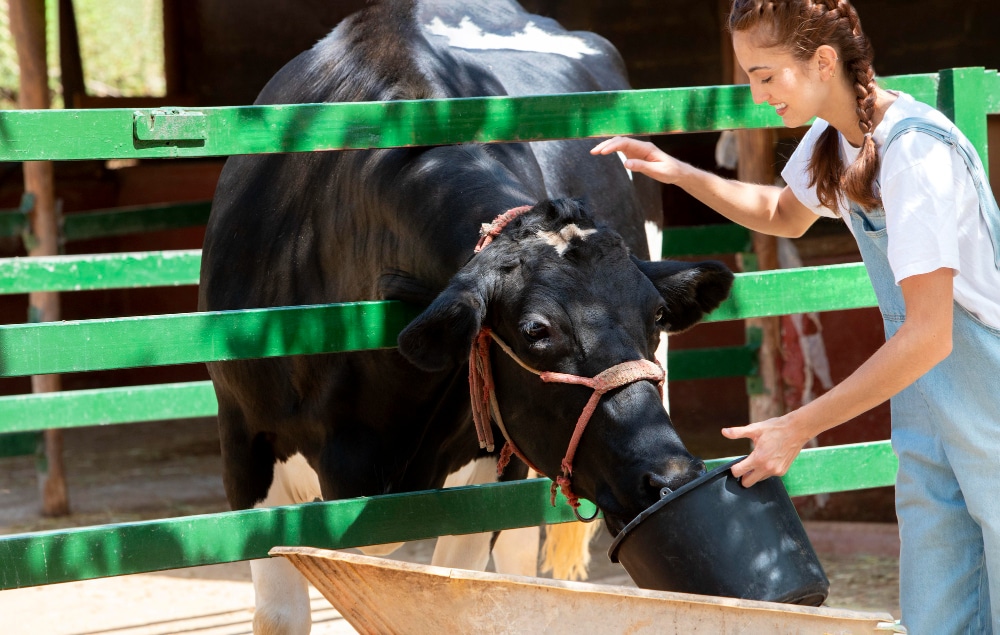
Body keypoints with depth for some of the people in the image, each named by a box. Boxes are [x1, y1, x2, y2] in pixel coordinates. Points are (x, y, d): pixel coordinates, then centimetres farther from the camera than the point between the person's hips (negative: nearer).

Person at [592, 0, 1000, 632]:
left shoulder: (917, 152, -24)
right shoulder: (832, 140, 4)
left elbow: (928, 336, -25)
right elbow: (786, 214, 28)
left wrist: (798, 428, -20)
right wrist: (680, 173, 11)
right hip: (930, 428, 8)